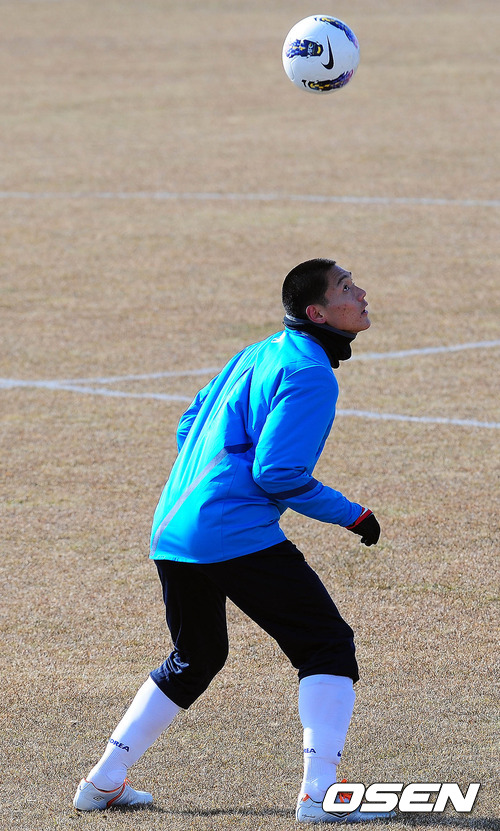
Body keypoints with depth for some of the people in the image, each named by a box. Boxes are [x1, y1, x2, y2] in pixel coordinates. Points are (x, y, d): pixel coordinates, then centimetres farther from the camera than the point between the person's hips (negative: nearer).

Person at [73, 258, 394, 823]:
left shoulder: (259, 354, 18)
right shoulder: (311, 374, -10)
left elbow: (189, 425, 24)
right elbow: (277, 472, -17)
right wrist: (351, 516, -6)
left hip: (171, 532, 9)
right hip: (236, 536, -9)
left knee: (195, 659, 25)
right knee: (328, 645, -3)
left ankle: (104, 782, 24)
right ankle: (320, 792, -14)